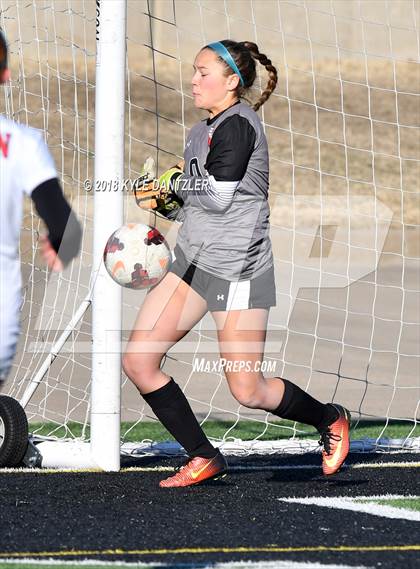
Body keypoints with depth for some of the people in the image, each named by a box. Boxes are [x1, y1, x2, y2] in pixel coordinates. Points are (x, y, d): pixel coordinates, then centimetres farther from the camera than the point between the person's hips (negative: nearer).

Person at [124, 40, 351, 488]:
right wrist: (165, 196, 6)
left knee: (248, 392, -4)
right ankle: (203, 458, 9)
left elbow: (218, 196, -19)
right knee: (138, 362, -1)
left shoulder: (238, 124, -15)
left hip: (236, 268, -9)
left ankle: (330, 419, 24)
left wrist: (173, 184, -5)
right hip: (192, 261, 9)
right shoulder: (203, 130, 13)